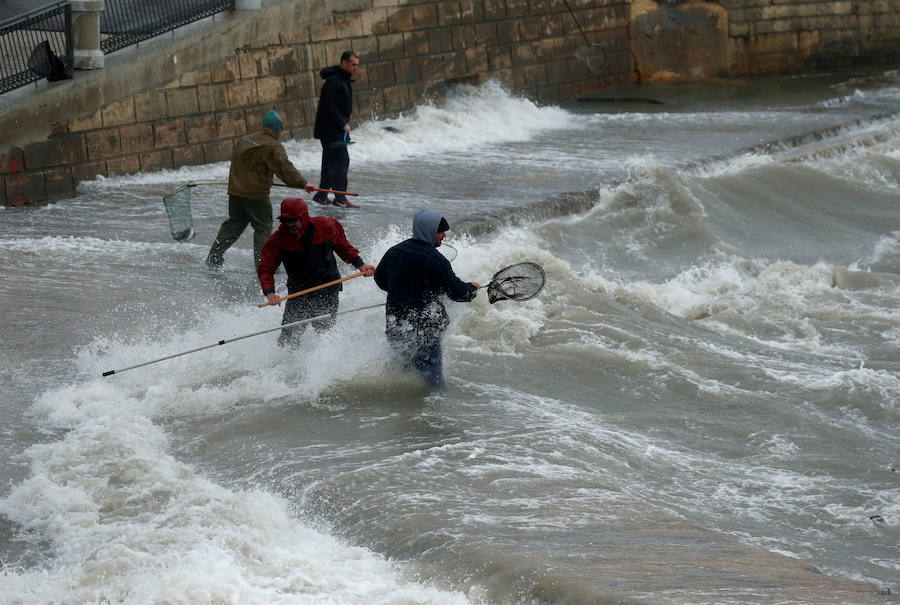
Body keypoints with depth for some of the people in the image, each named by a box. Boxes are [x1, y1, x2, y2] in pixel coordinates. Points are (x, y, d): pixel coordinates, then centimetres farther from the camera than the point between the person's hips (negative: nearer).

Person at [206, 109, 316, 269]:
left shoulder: (245, 140, 13)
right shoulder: (273, 147, -12)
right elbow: (285, 168, -21)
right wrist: (303, 183, -21)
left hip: (235, 191, 7)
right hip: (256, 194, -7)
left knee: (234, 224, 19)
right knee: (263, 227, 4)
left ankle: (214, 257, 21)